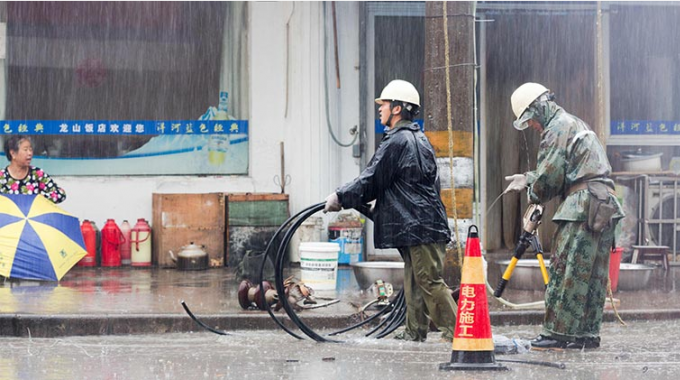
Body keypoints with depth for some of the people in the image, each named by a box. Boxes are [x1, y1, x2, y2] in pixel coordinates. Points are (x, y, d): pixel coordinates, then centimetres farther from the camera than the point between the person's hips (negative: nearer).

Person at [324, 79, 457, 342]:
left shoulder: (397, 141, -13)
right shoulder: (419, 138, 19)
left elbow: (372, 180, -11)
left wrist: (341, 197, -1)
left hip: (419, 225, -10)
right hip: (423, 224, 10)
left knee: (430, 281, -9)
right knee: (415, 281, 12)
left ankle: (454, 331, -9)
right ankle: (415, 332, 15)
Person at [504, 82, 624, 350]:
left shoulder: (557, 129, -7)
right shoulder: (575, 124, 25)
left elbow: (549, 176, -11)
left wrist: (533, 196, 8)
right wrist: (527, 179, 24)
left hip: (583, 207, -10)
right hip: (605, 206, 10)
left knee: (566, 271, -8)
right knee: (593, 275, 9)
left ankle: (557, 333, -9)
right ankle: (588, 333, 11)